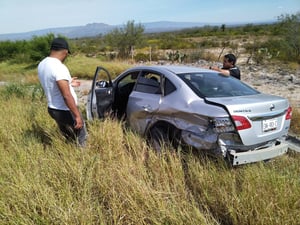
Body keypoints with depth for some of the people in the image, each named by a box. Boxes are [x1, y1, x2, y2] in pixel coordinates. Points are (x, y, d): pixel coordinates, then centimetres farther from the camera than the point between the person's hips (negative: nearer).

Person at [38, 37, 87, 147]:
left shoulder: (42, 64, 4)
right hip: (65, 111, -9)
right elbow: (66, 96, -29)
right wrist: (77, 115, -23)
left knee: (69, 138, 24)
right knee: (81, 137, 10)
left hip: (53, 109, 9)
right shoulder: (59, 67, -25)